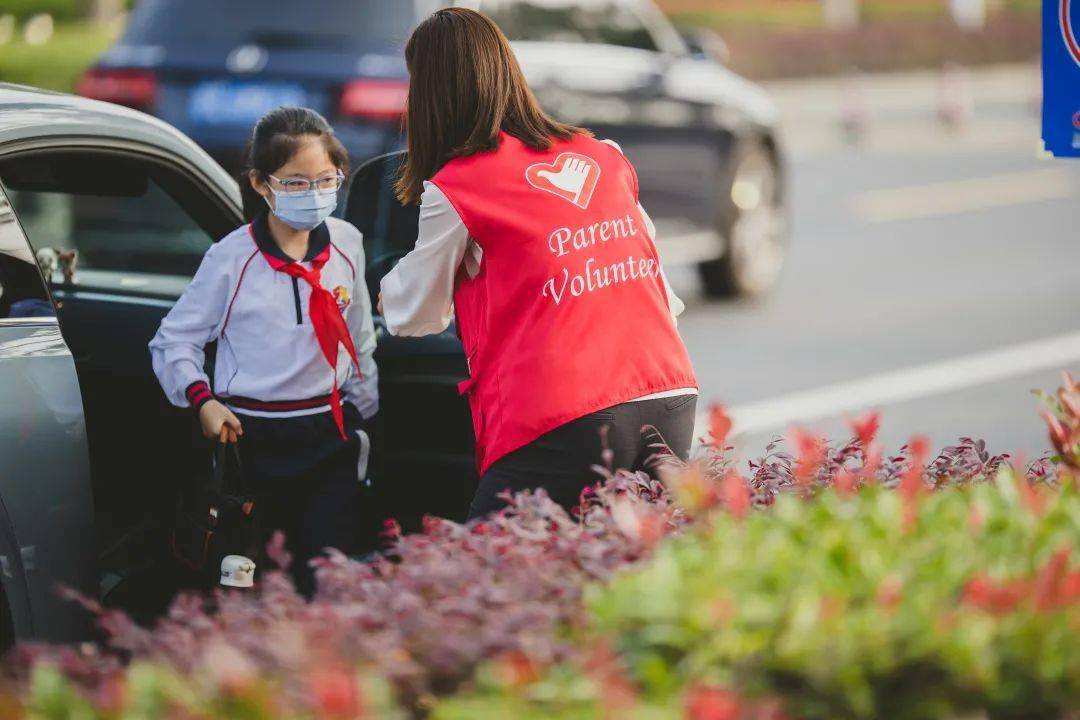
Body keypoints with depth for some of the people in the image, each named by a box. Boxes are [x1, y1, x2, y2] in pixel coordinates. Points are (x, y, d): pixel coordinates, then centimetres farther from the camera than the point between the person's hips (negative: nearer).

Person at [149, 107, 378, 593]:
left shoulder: (347, 245, 3)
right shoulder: (231, 259, -6)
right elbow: (173, 340, 1)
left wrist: (362, 412, 17)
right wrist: (202, 400, -13)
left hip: (331, 436, 2)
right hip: (255, 439, -2)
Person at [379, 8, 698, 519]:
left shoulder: (455, 191, -1)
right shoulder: (605, 157, 15)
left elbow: (415, 318, 14)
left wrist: (390, 286, 36)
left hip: (564, 425, -6)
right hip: (670, 404, 6)